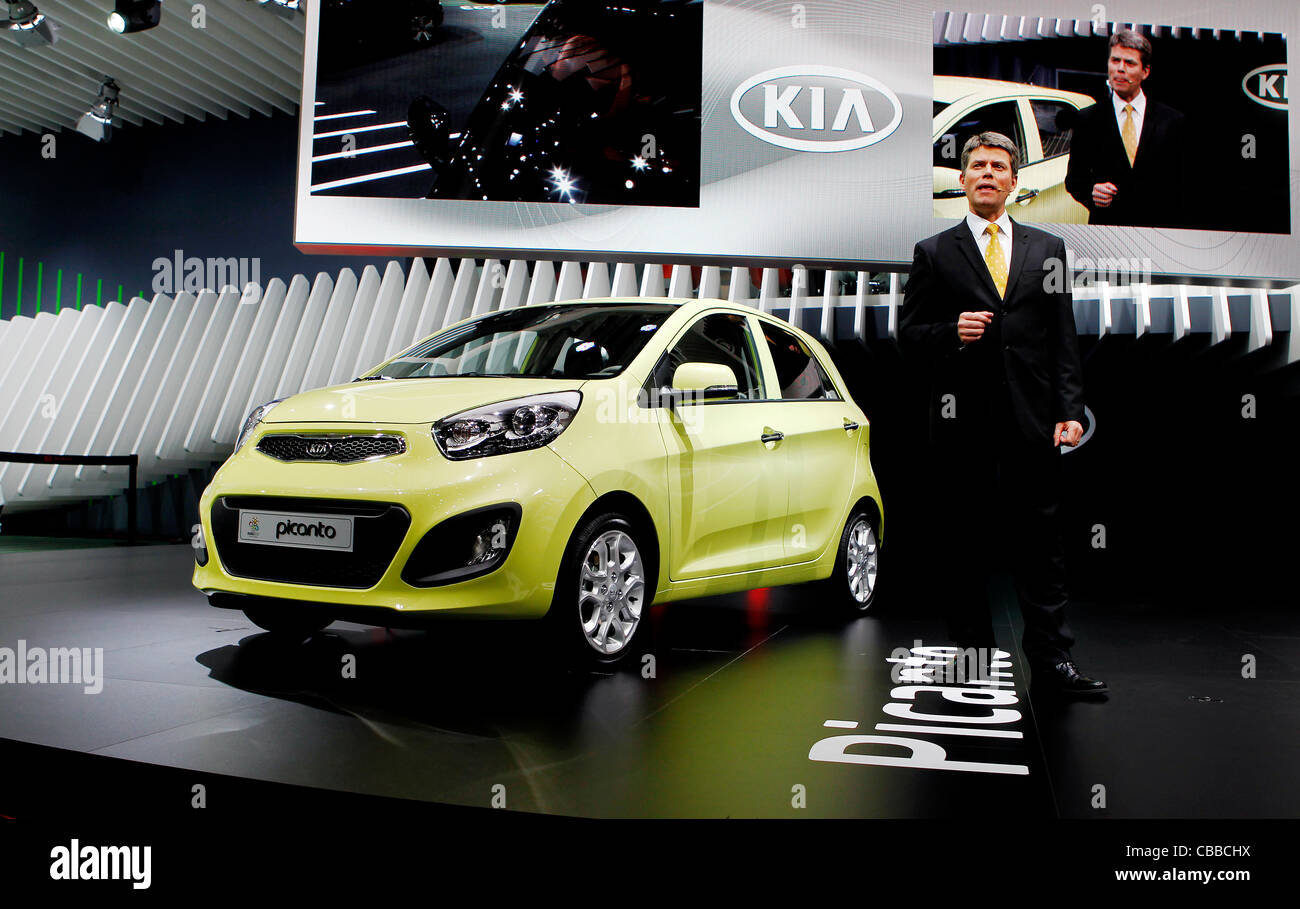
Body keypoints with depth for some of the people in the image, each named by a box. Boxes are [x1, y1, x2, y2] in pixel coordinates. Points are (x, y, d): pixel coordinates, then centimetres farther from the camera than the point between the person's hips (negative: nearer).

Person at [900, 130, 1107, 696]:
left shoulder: (1047, 250, 14)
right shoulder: (934, 254, 8)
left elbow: (1063, 338, 10)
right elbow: (908, 335, 5)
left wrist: (1070, 410, 2)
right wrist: (951, 332, -15)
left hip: (1032, 421, 1)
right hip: (963, 421, -1)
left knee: (1040, 539, 2)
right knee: (966, 544, 5)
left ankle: (1050, 657, 9)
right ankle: (974, 656, 16)